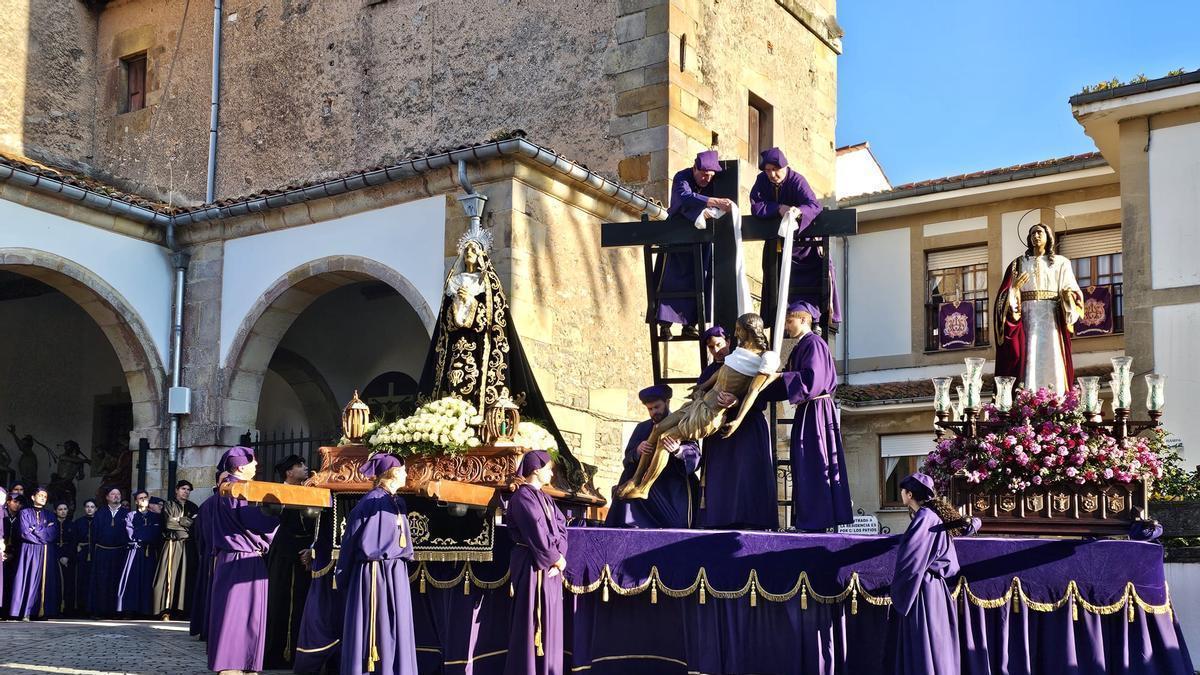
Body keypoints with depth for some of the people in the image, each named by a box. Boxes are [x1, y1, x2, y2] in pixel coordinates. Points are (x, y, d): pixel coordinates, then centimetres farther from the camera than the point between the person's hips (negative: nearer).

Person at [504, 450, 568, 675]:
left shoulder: (544, 498, 15)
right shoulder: (522, 497, -13)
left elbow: (561, 526, 8)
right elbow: (536, 535, -19)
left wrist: (559, 555, -8)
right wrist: (557, 558, -10)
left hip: (548, 566, 9)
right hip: (533, 567, -9)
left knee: (549, 621, 12)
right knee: (531, 622, -4)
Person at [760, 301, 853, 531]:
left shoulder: (813, 343, -11)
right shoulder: (800, 347, 19)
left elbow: (811, 378, -22)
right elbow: (794, 379, 20)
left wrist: (778, 376, -19)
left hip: (816, 412, -10)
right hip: (806, 411, 10)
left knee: (814, 467, -9)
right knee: (805, 469, 10)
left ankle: (817, 521, -7)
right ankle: (810, 521, 13)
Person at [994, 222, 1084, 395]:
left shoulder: (1060, 263, 12)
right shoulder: (1019, 264, 12)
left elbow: (1071, 291, 6)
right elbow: (1007, 296, 4)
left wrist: (1069, 295, -16)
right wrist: (1014, 287, -17)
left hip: (1052, 320, 0)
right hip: (1027, 320, 0)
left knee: (1052, 362, -6)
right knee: (1029, 363, -9)